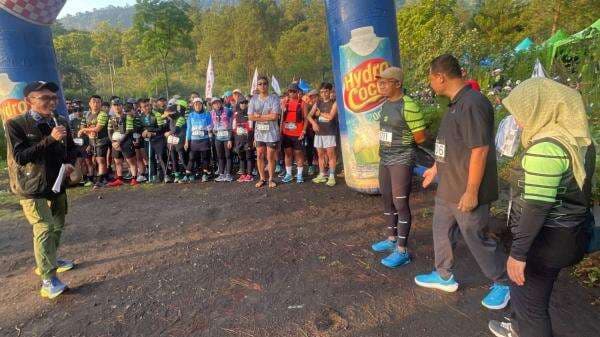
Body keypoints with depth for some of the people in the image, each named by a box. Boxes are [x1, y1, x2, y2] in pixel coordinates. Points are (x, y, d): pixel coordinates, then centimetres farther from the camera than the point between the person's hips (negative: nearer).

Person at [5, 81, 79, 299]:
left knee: (57, 226, 17)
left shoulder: (61, 123, 1)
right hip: (32, 187, -6)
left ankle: (48, 262, 39)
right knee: (44, 229, -11)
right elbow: (19, 156, -21)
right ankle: (48, 279, -4)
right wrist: (50, 139, -29)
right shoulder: (16, 124, -13)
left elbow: (71, 148, 15)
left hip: (57, 184, 6)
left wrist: (70, 163, -7)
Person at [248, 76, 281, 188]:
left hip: (271, 133, -3)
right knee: (259, 156, 9)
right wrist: (267, 116, -11)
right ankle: (262, 178, 23)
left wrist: (259, 116, -9)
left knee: (270, 157, 2)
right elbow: (251, 116, -3)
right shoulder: (254, 99, 5)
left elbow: (275, 116, -15)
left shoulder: (274, 98, -6)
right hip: (259, 132, 4)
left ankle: (271, 179, 18)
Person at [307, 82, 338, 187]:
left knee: (330, 154, -4)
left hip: (329, 132, -5)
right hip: (318, 132, 5)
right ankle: (322, 175, 19)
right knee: (320, 154, 9)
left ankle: (332, 176, 0)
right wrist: (313, 122, -12)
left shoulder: (334, 103, -1)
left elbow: (330, 116, -13)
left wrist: (319, 113, -1)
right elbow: (309, 115, 7)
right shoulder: (318, 103, 12)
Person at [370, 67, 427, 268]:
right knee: (387, 200, 16)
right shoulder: (386, 104, 8)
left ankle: (402, 251, 5)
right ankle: (392, 239, 32)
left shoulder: (408, 105, -18)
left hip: (402, 160, -9)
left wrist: (402, 144, 0)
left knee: (400, 203, -4)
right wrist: (387, 145, 5)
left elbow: (420, 137, -15)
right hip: (385, 158, 9)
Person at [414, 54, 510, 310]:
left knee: (476, 238, 7)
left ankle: (502, 283, 30)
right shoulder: (456, 103, 8)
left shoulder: (472, 103, -23)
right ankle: (444, 276, 38)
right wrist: (435, 168, 26)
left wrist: (471, 192, -24)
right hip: (447, 188, 10)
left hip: (466, 192, -10)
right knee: (442, 231, 19)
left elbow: (480, 150, -26)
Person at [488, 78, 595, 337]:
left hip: (547, 238, -10)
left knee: (530, 299, 8)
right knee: (523, 288, 28)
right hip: (570, 233, 10)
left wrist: (518, 252, -21)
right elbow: (577, 191, 13)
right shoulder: (579, 140, 5)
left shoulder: (546, 147, -25)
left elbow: (537, 207, -27)